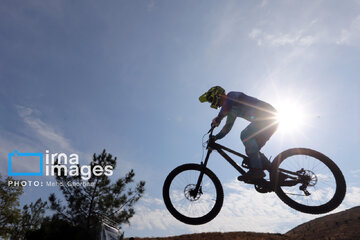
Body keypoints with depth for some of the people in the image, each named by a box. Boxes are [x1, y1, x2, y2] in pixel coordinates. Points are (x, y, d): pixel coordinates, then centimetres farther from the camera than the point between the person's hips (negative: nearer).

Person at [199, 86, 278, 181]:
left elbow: (227, 103, -31)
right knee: (251, 149, 5)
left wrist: (218, 119, -35)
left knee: (245, 135, -26)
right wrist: (216, 137, 16)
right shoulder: (232, 109, 21)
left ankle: (256, 170, -27)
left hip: (268, 117, -10)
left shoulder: (233, 95, -6)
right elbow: (228, 126, 22)